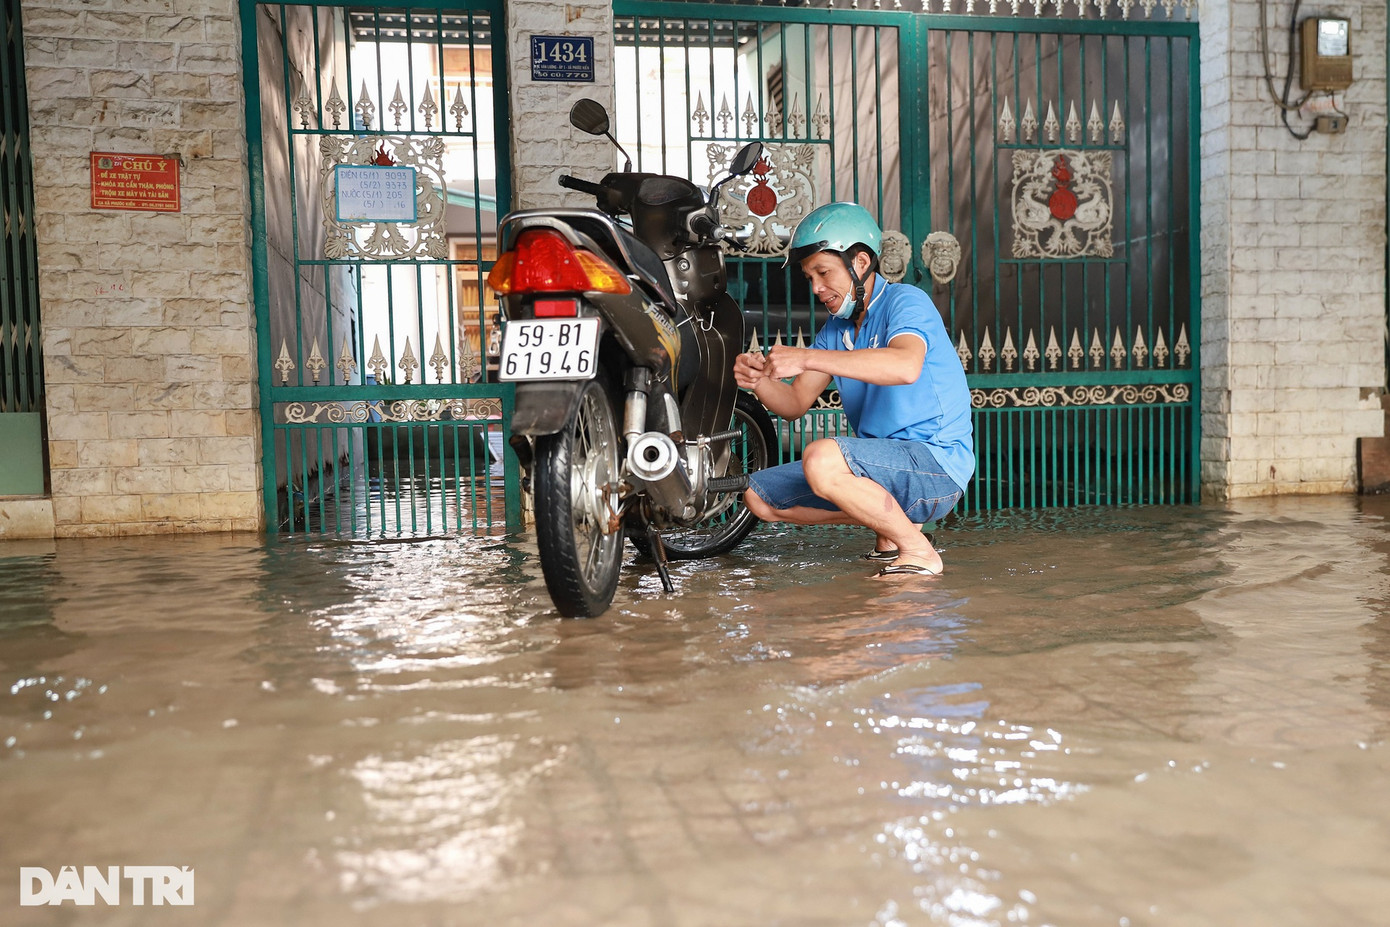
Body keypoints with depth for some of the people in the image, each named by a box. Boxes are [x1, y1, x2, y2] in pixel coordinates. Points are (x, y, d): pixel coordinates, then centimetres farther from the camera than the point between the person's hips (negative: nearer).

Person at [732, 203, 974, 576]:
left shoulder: (904, 301, -11)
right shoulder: (835, 328, 13)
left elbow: (906, 366, -34)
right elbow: (795, 403, 11)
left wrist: (807, 358, -36)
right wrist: (759, 380, -11)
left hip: (936, 463, -9)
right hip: (885, 466, 9)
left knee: (821, 459, -34)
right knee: (759, 496, 6)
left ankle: (919, 552, -13)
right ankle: (890, 521, 11)